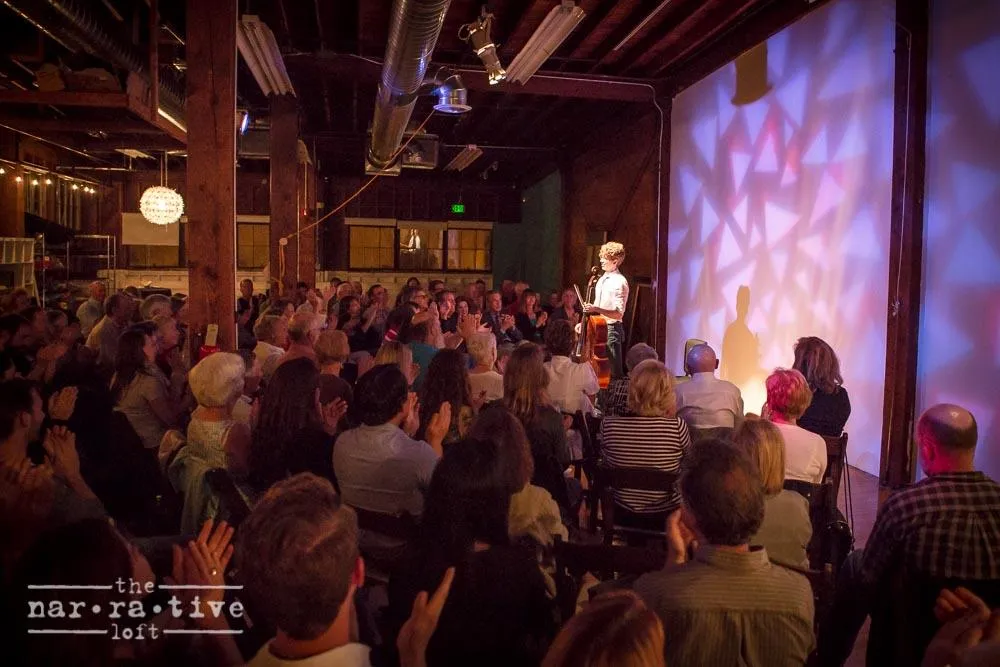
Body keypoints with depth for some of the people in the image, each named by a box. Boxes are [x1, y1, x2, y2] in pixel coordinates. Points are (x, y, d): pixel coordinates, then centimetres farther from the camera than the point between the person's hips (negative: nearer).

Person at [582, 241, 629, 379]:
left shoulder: (620, 282, -14)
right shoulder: (602, 279, 12)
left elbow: (618, 314, -20)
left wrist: (596, 309, -29)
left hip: (611, 330, -8)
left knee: (614, 372, -4)